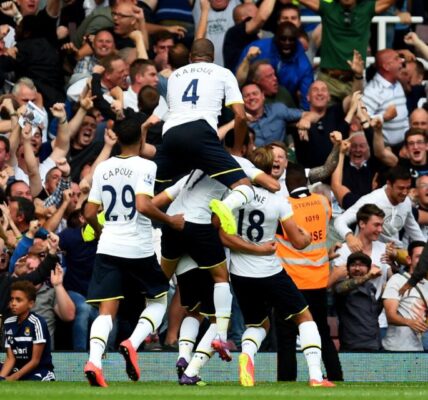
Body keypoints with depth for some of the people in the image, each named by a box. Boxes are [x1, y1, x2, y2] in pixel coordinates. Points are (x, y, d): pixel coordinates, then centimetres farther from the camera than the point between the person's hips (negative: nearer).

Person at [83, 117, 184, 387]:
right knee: (158, 300, 17)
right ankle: (132, 344, -7)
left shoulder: (103, 168, 8)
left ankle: (94, 361, -23)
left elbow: (90, 213, 8)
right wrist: (171, 221, -8)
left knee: (107, 311, 0)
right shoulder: (145, 166, -7)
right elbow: (143, 205, -22)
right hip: (139, 248, -4)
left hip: (108, 247, 4)